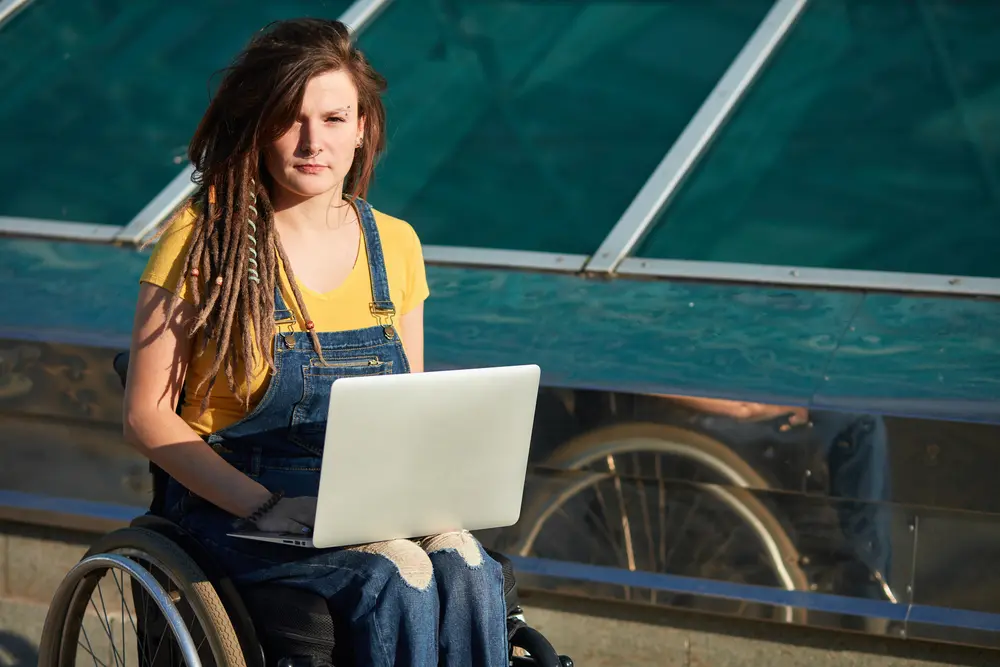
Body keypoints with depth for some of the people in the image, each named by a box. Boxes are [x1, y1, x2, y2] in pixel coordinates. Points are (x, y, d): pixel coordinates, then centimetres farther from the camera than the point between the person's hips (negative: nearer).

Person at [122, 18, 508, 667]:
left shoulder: (395, 246, 7)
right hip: (234, 503, -4)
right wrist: (266, 507, -19)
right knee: (398, 577, -31)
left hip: (373, 506, 4)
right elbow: (147, 412, -7)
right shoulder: (206, 240, -6)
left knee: (467, 571, -27)